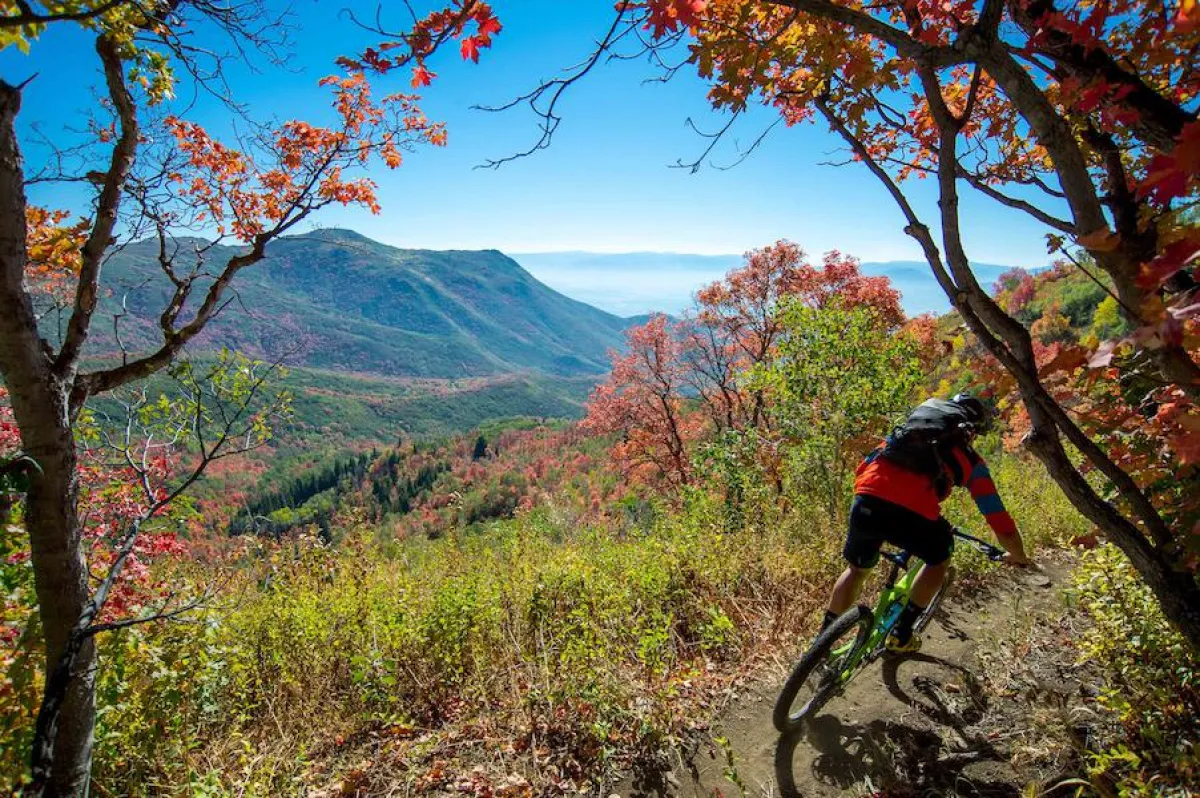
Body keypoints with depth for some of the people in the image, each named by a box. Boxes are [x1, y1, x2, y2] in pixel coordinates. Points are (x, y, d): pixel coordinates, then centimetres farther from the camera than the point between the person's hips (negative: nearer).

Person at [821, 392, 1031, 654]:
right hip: (912, 513, -3)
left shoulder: (909, 428, 34)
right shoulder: (970, 461, 24)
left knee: (857, 568, 29)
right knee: (939, 559, 31)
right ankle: (901, 634, 30)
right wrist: (1018, 556, 43)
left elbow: (865, 467, 42)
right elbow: (999, 520, 23)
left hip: (866, 502, 3)